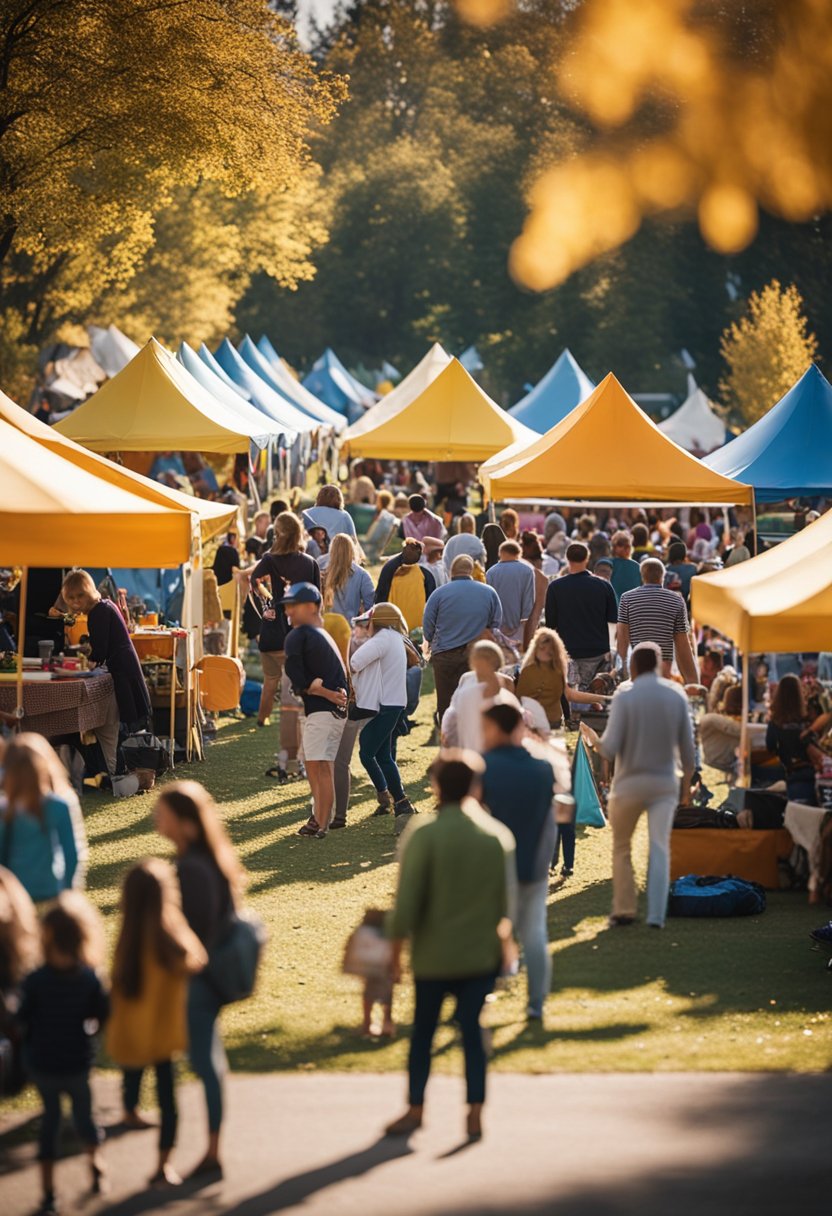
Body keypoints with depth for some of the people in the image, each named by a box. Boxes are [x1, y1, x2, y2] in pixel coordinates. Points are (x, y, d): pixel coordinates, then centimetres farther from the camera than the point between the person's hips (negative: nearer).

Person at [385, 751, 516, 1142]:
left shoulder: (423, 834, -13)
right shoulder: (495, 834, -1)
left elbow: (407, 900, -14)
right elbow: (506, 900, 6)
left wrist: (395, 949, -4)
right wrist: (499, 934, 21)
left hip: (434, 954, -2)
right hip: (481, 952, 3)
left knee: (423, 1029, 12)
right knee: (471, 1028, 8)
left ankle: (415, 1108, 18)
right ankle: (475, 1112, 2)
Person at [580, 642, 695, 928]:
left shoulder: (624, 697, -11)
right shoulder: (676, 695, -2)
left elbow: (610, 750, -13)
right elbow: (687, 746, 1)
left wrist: (592, 738, 7)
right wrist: (687, 781, 14)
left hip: (630, 784, -2)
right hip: (665, 784, 2)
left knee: (621, 848, 12)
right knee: (660, 849, 3)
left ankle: (624, 910, 10)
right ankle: (656, 915, -5)